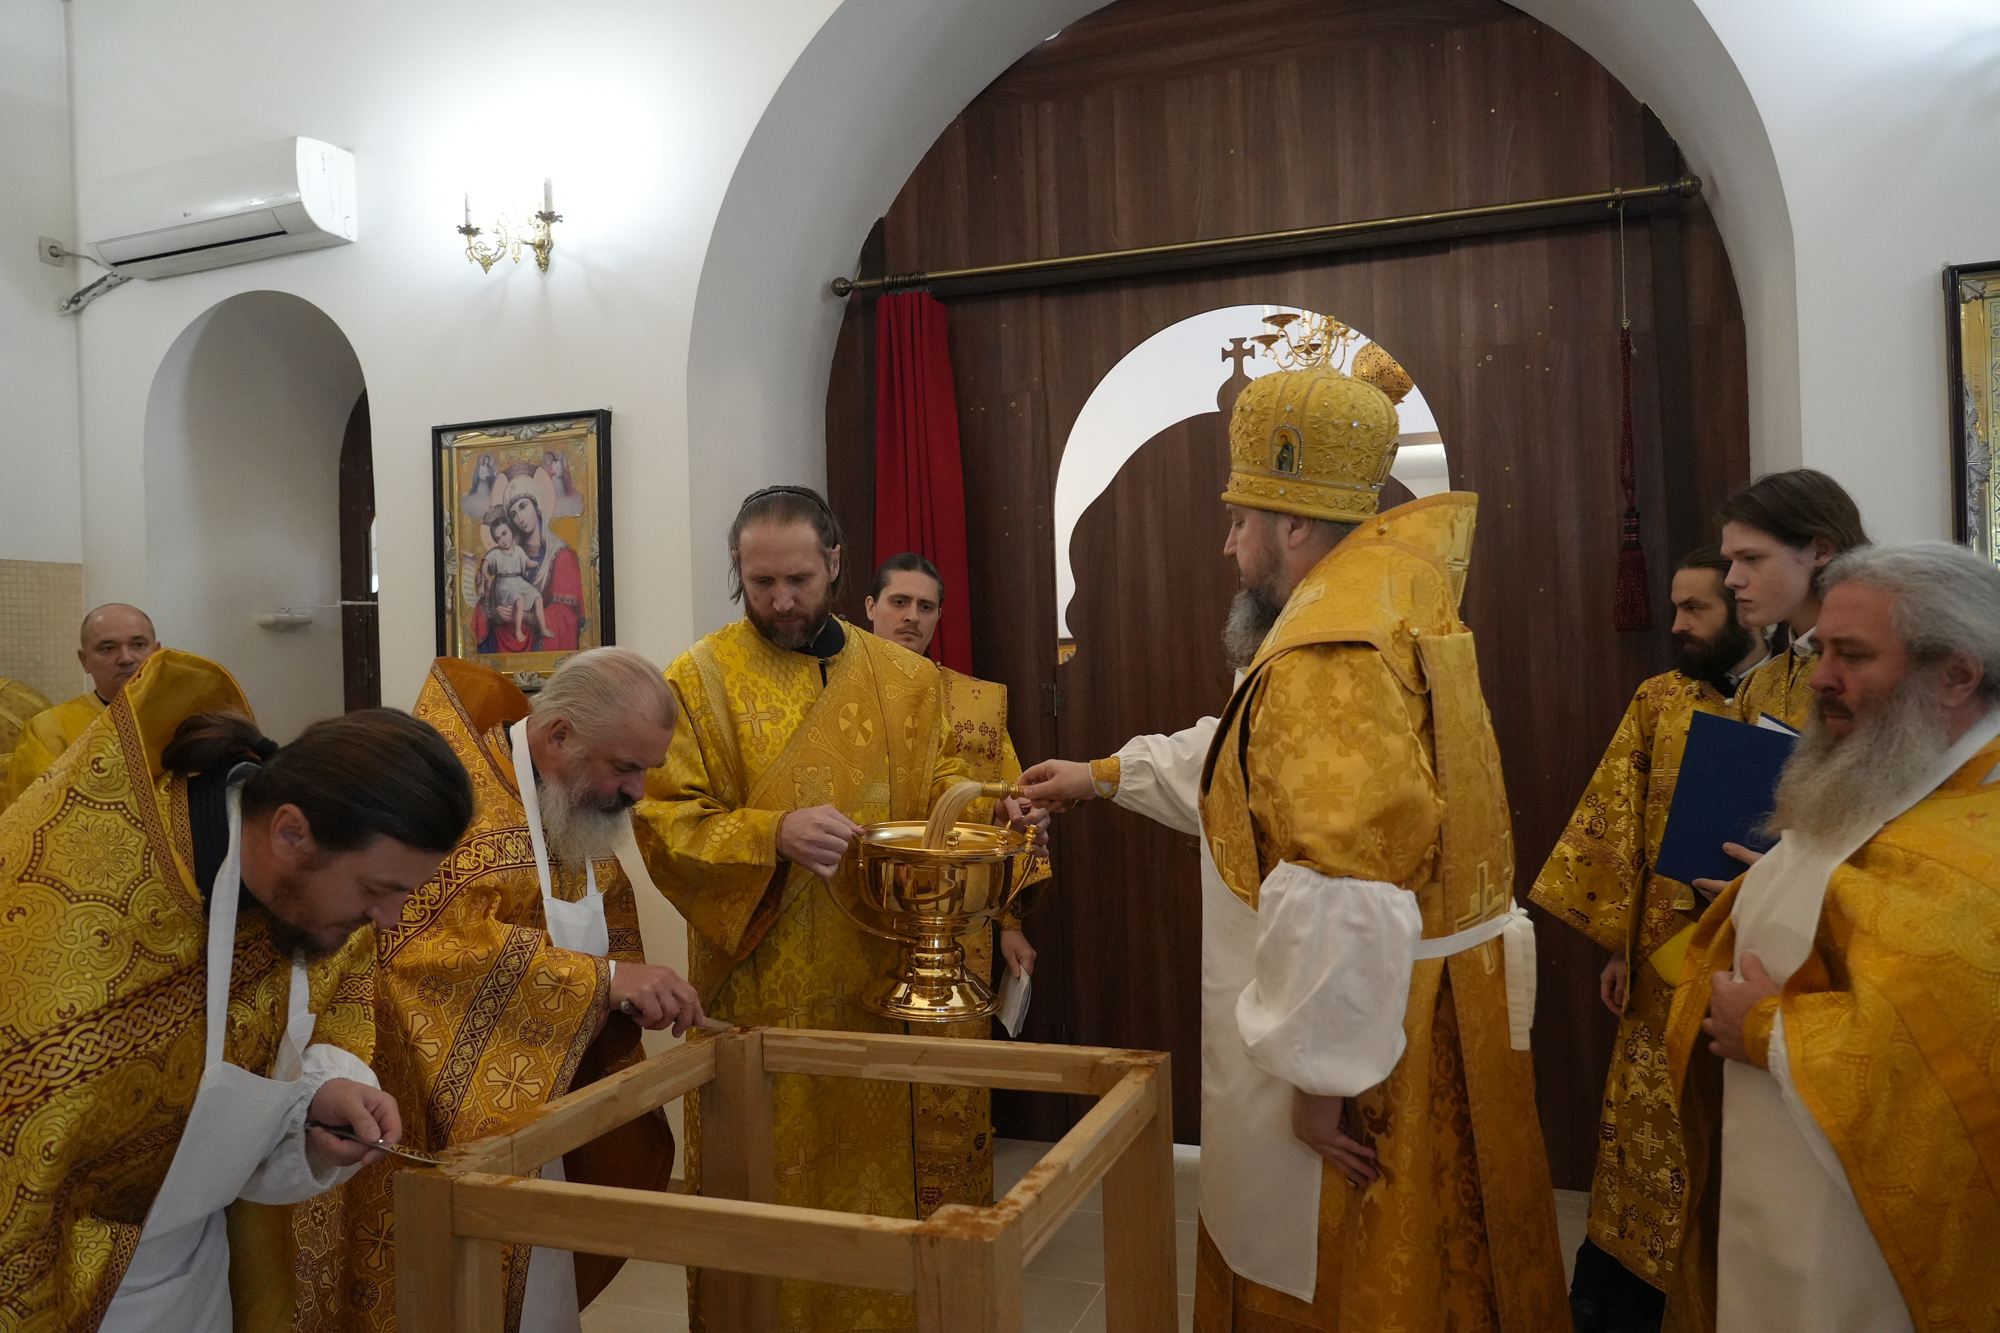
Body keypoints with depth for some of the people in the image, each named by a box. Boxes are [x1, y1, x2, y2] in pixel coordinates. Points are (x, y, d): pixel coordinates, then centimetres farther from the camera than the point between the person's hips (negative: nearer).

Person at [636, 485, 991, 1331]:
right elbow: (667, 824, -8)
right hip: (757, 987, -2)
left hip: (882, 983, 3)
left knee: (876, 1162, 11)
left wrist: (966, 800, -10)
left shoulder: (904, 678, 7)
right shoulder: (699, 680, -3)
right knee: (764, 1177, 7)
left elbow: (939, 782, 13)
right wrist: (773, 835, -24)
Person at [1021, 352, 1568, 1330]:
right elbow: (1258, 764, 22)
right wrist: (1102, 775, 25)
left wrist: (1319, 1074, -22)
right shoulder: (1390, 607, 8)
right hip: (1429, 1012, 10)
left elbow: (1339, 896, -32)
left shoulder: (1330, 654, -24)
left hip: (1367, 1027, -10)